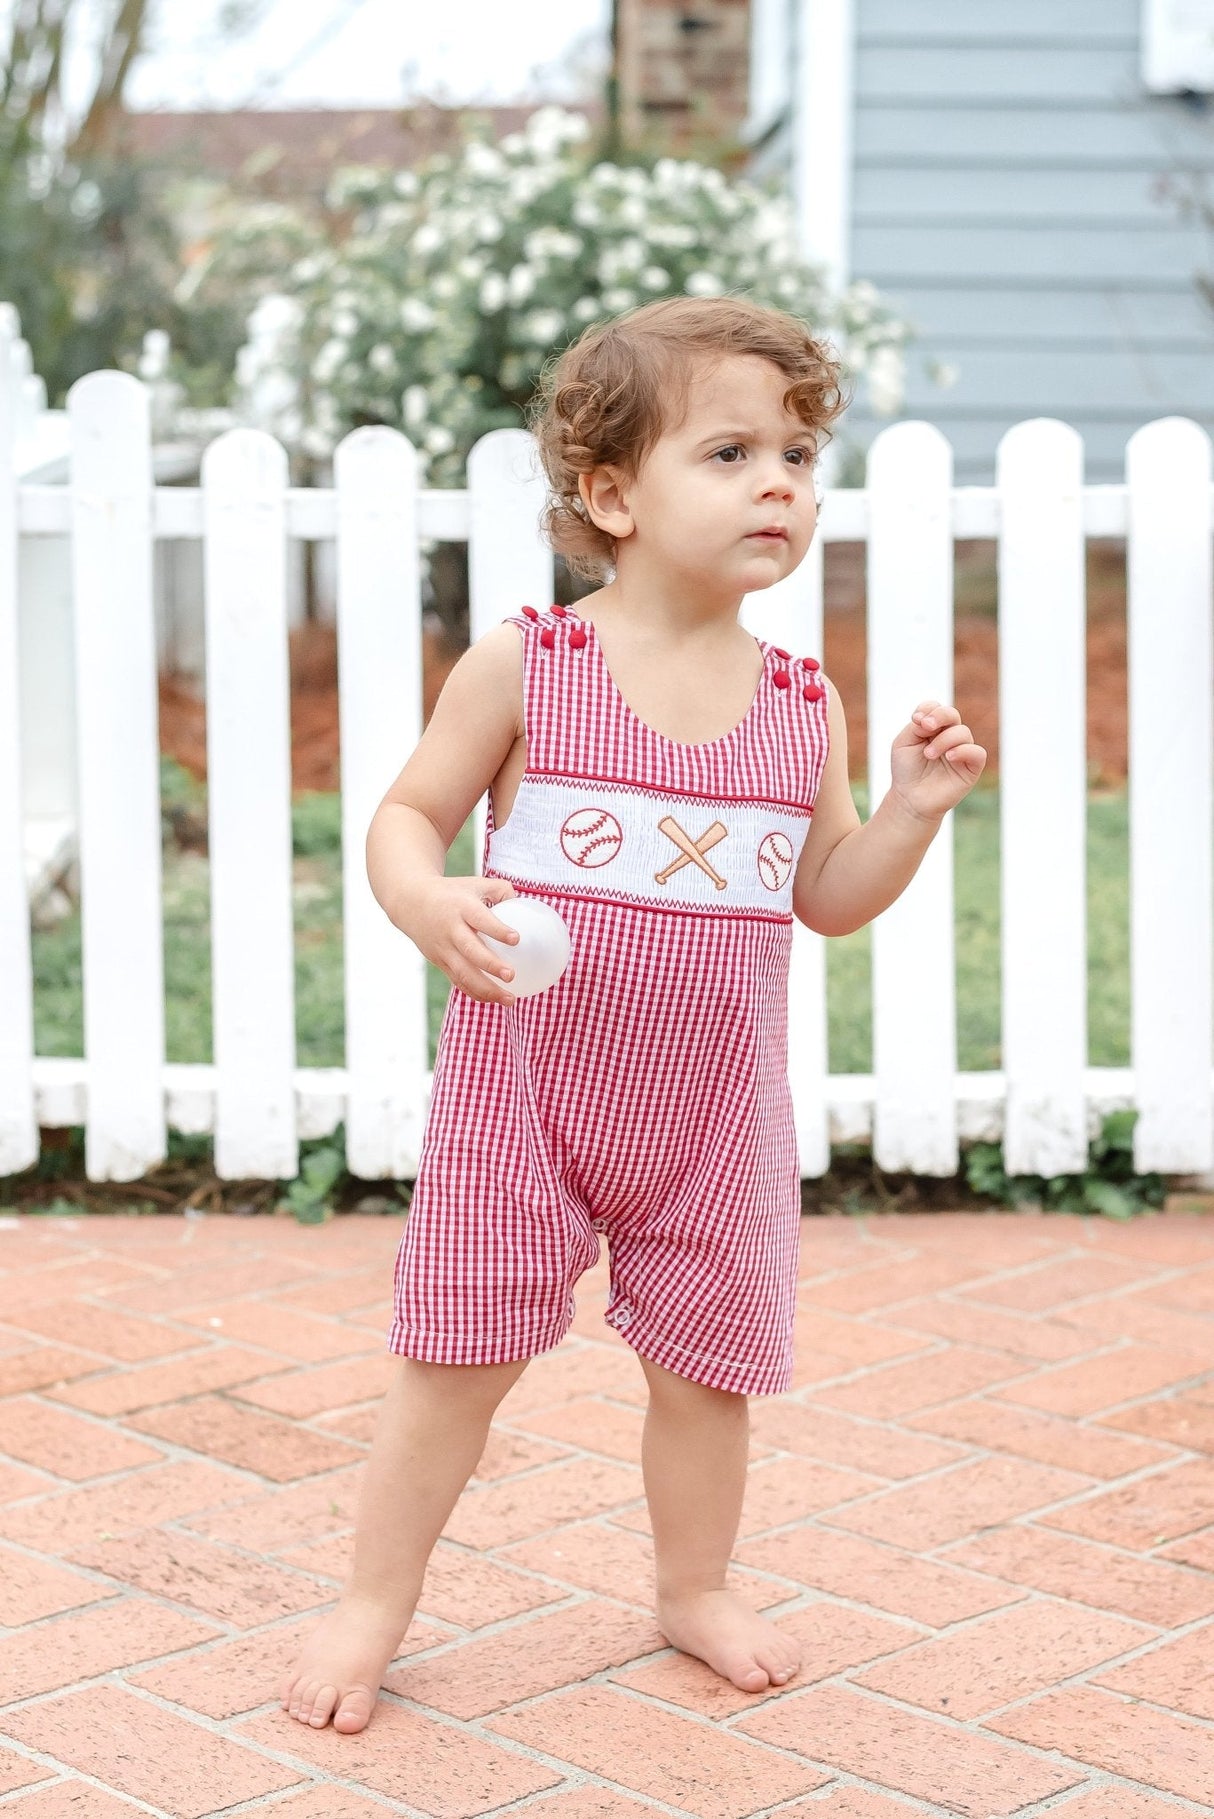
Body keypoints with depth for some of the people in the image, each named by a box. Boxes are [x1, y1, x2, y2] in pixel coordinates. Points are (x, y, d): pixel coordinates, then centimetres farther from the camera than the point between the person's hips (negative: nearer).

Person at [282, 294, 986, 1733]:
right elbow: (407, 816, -4)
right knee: (459, 1355, 4)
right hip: (524, 1088, -3)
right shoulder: (524, 666, -9)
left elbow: (827, 898, 8)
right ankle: (375, 1603, 21)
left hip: (714, 1113, 3)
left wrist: (913, 809, -8)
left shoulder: (802, 706, 1)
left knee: (708, 1361, 14)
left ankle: (695, 1588, 37)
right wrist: (428, 906, -25)